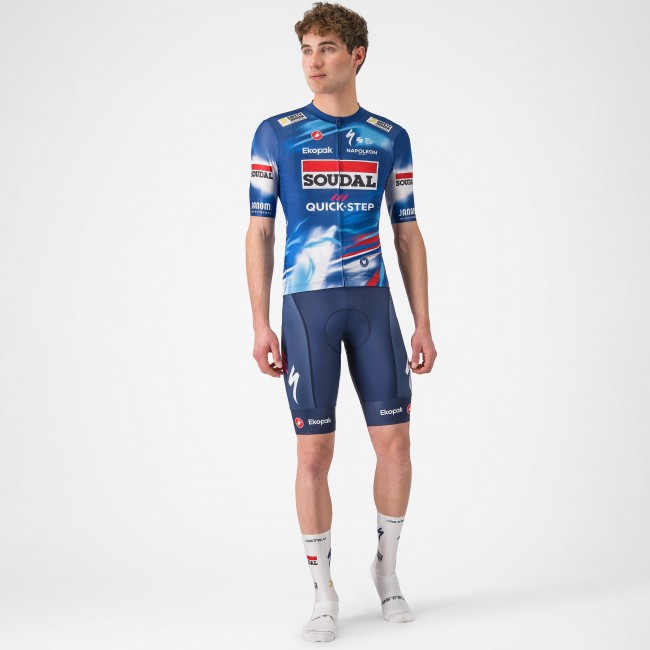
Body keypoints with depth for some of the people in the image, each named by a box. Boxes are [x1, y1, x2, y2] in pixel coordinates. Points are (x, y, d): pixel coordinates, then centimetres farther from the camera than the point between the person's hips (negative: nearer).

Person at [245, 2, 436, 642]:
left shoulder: (390, 137, 9)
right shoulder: (275, 134, 3)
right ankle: (323, 592, 12)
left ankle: (386, 568, 24)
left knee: (394, 442, 2)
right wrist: (260, 325, -5)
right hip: (306, 304, -2)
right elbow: (259, 232, 2)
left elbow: (407, 234, 11)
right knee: (314, 451, -1)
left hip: (373, 302, 2)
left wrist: (423, 324, 6)